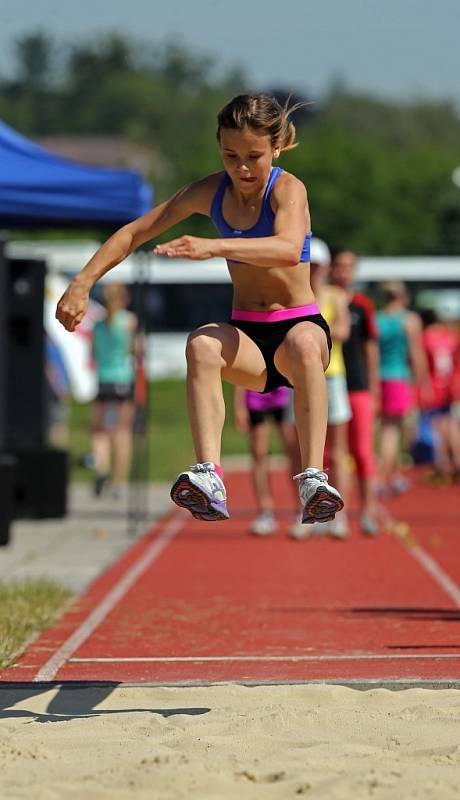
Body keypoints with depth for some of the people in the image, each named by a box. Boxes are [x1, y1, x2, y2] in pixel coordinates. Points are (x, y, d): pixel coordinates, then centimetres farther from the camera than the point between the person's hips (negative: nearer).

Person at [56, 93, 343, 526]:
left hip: (300, 325, -3)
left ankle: (313, 480, -47)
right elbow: (135, 232, 5)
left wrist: (213, 246, -48)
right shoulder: (210, 191, 1)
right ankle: (209, 478, -48)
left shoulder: (287, 189, -13)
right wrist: (83, 282, -9)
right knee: (202, 344, -32)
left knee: (304, 344, -41)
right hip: (245, 336, 3)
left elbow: (289, 249, -35)